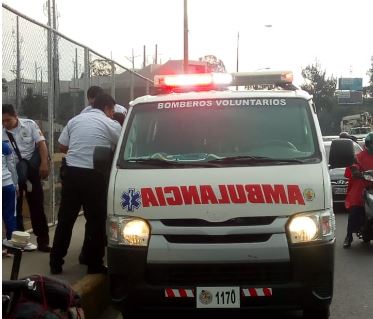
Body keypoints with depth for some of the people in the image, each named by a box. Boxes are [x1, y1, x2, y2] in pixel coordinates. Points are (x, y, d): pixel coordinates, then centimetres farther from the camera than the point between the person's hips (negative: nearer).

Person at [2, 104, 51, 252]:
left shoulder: (29, 124, -3)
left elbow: (41, 144, -5)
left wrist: (44, 164, -16)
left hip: (31, 169, -1)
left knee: (37, 206, 5)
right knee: (14, 208, 8)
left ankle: (43, 241, 13)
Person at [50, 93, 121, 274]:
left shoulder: (75, 120, 13)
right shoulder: (111, 125, 0)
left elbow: (62, 147, 14)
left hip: (71, 172, 5)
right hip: (94, 176, -4)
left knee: (65, 219, 12)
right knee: (96, 221, 5)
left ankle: (55, 263, 18)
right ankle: (94, 264, 10)